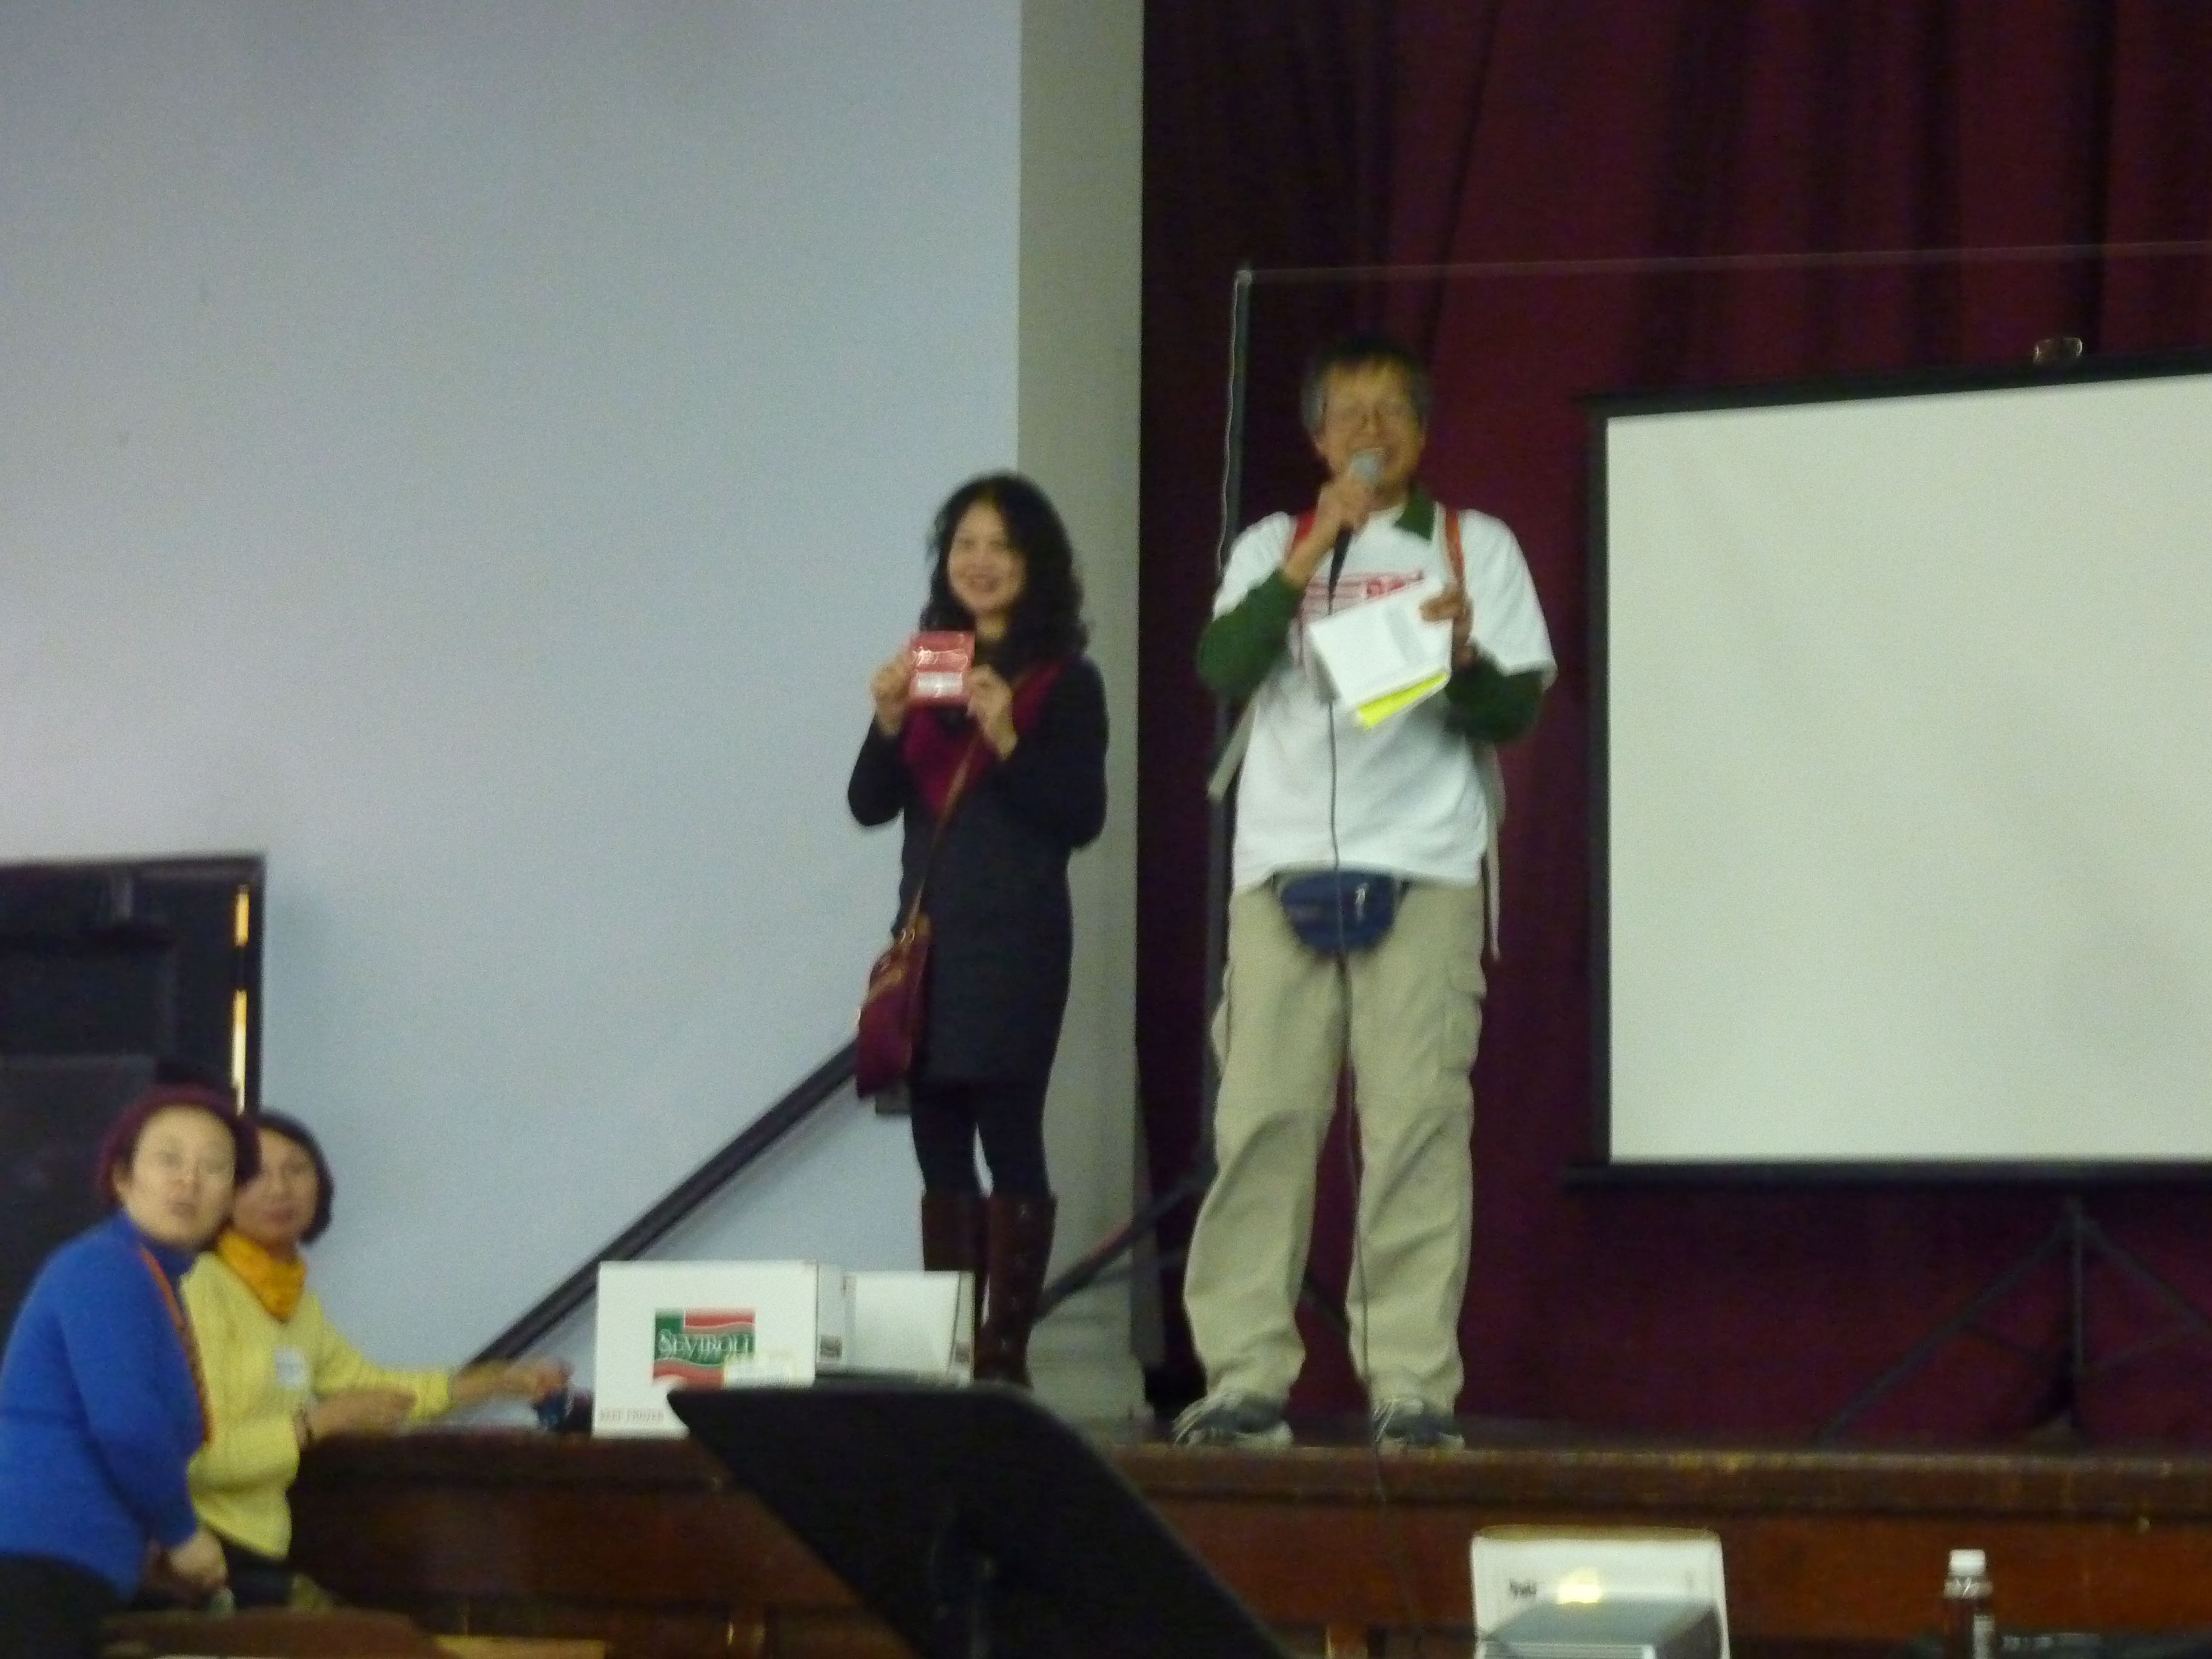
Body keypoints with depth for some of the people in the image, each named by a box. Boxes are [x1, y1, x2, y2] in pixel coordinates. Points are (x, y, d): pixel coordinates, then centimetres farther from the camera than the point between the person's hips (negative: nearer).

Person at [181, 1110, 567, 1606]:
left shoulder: (296, 1299, 12)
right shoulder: (204, 1290, -14)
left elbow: (368, 1383, 30)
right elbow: (195, 1456, -22)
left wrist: (502, 1381, 29)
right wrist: (324, 1421, -19)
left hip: (262, 1553, 8)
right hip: (204, 1557, -8)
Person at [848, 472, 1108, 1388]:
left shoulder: (1065, 683, -1)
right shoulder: (924, 670, 12)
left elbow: (1083, 819, -8)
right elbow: (869, 806, 8)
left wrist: (1008, 741, -20)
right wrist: (889, 726, -10)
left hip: (1016, 941, -5)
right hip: (928, 934, 5)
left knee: (1009, 1140, -9)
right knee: (939, 1149, 5)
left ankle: (1004, 1356, -9)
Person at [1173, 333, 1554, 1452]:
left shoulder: (1475, 548, 14)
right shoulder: (1273, 548, 17)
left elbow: (1516, 712, 6)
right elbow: (1223, 669, 0)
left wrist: (1464, 659, -14)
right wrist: (1309, 560, -9)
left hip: (1424, 867, -1)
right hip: (1283, 864, 1)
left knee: (1418, 1121, -9)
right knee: (1262, 1116, -5)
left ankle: (1413, 1385, -10)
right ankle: (1246, 1377, -4)